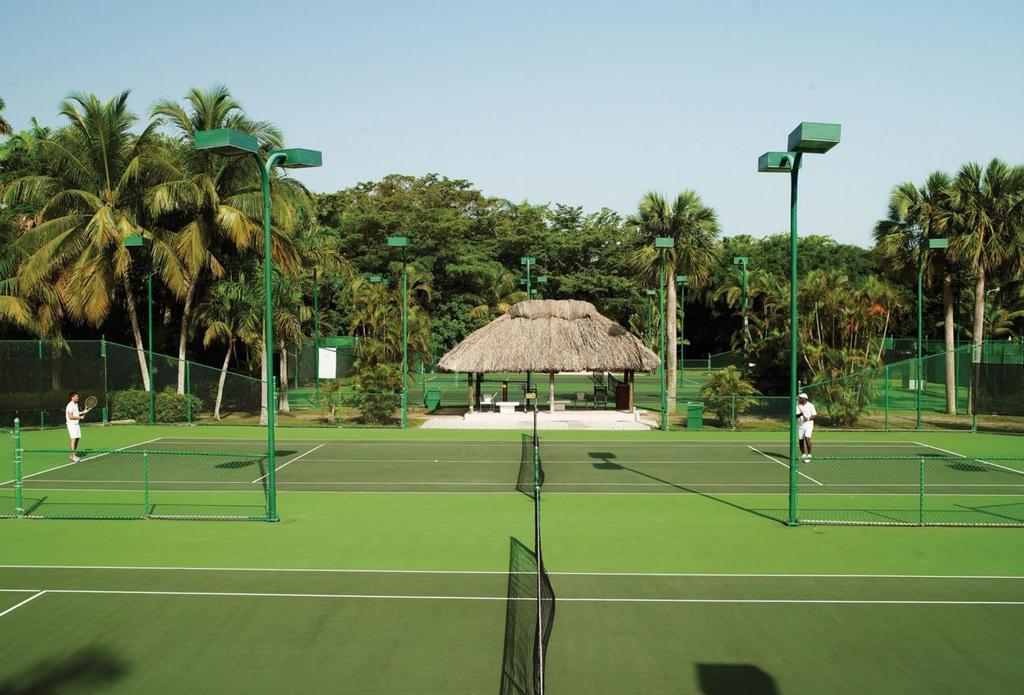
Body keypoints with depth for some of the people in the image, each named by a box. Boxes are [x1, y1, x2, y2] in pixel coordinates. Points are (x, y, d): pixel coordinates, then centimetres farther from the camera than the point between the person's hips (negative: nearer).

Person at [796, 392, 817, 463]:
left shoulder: (810, 406, -4)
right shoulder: (798, 406, 5)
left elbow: (815, 415, -5)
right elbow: (796, 416, -3)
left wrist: (808, 418, -21)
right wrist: (800, 414, -23)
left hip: (808, 424, -4)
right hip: (800, 425, 4)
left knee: (807, 438, -20)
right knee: (801, 440, 5)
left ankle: (809, 455, -10)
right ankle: (803, 455, 22)